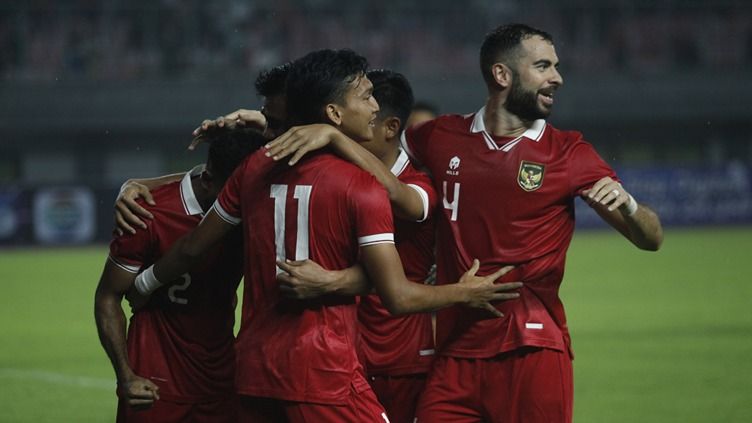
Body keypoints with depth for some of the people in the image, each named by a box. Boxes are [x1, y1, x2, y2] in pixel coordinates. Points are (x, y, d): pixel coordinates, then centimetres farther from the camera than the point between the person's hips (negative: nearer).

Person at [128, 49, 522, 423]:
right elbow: (398, 297, -12)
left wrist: (143, 284, 37)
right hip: (324, 374, -7)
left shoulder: (255, 169, 8)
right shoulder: (361, 187, -10)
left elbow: (192, 247, 18)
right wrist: (465, 292, 5)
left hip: (253, 369, 7)